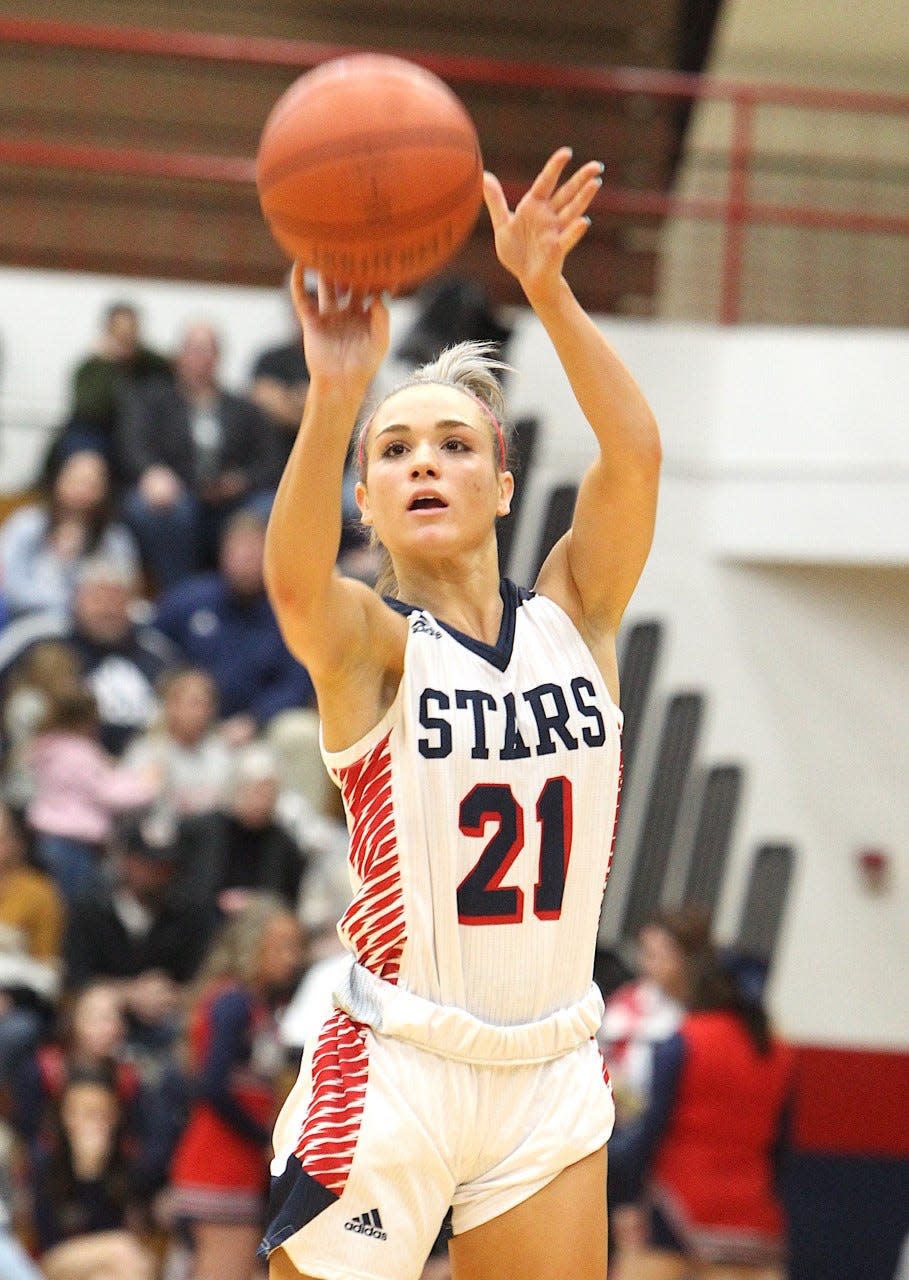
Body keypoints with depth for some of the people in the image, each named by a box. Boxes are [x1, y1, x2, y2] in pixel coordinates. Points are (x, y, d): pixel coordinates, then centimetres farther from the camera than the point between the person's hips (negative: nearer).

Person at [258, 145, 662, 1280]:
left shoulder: (572, 614, 5)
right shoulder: (370, 642, -5)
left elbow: (634, 457, -13)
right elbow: (296, 584, -29)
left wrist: (546, 290, -29)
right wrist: (335, 396, -47)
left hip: (551, 1077, 4)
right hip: (392, 1070, -4)